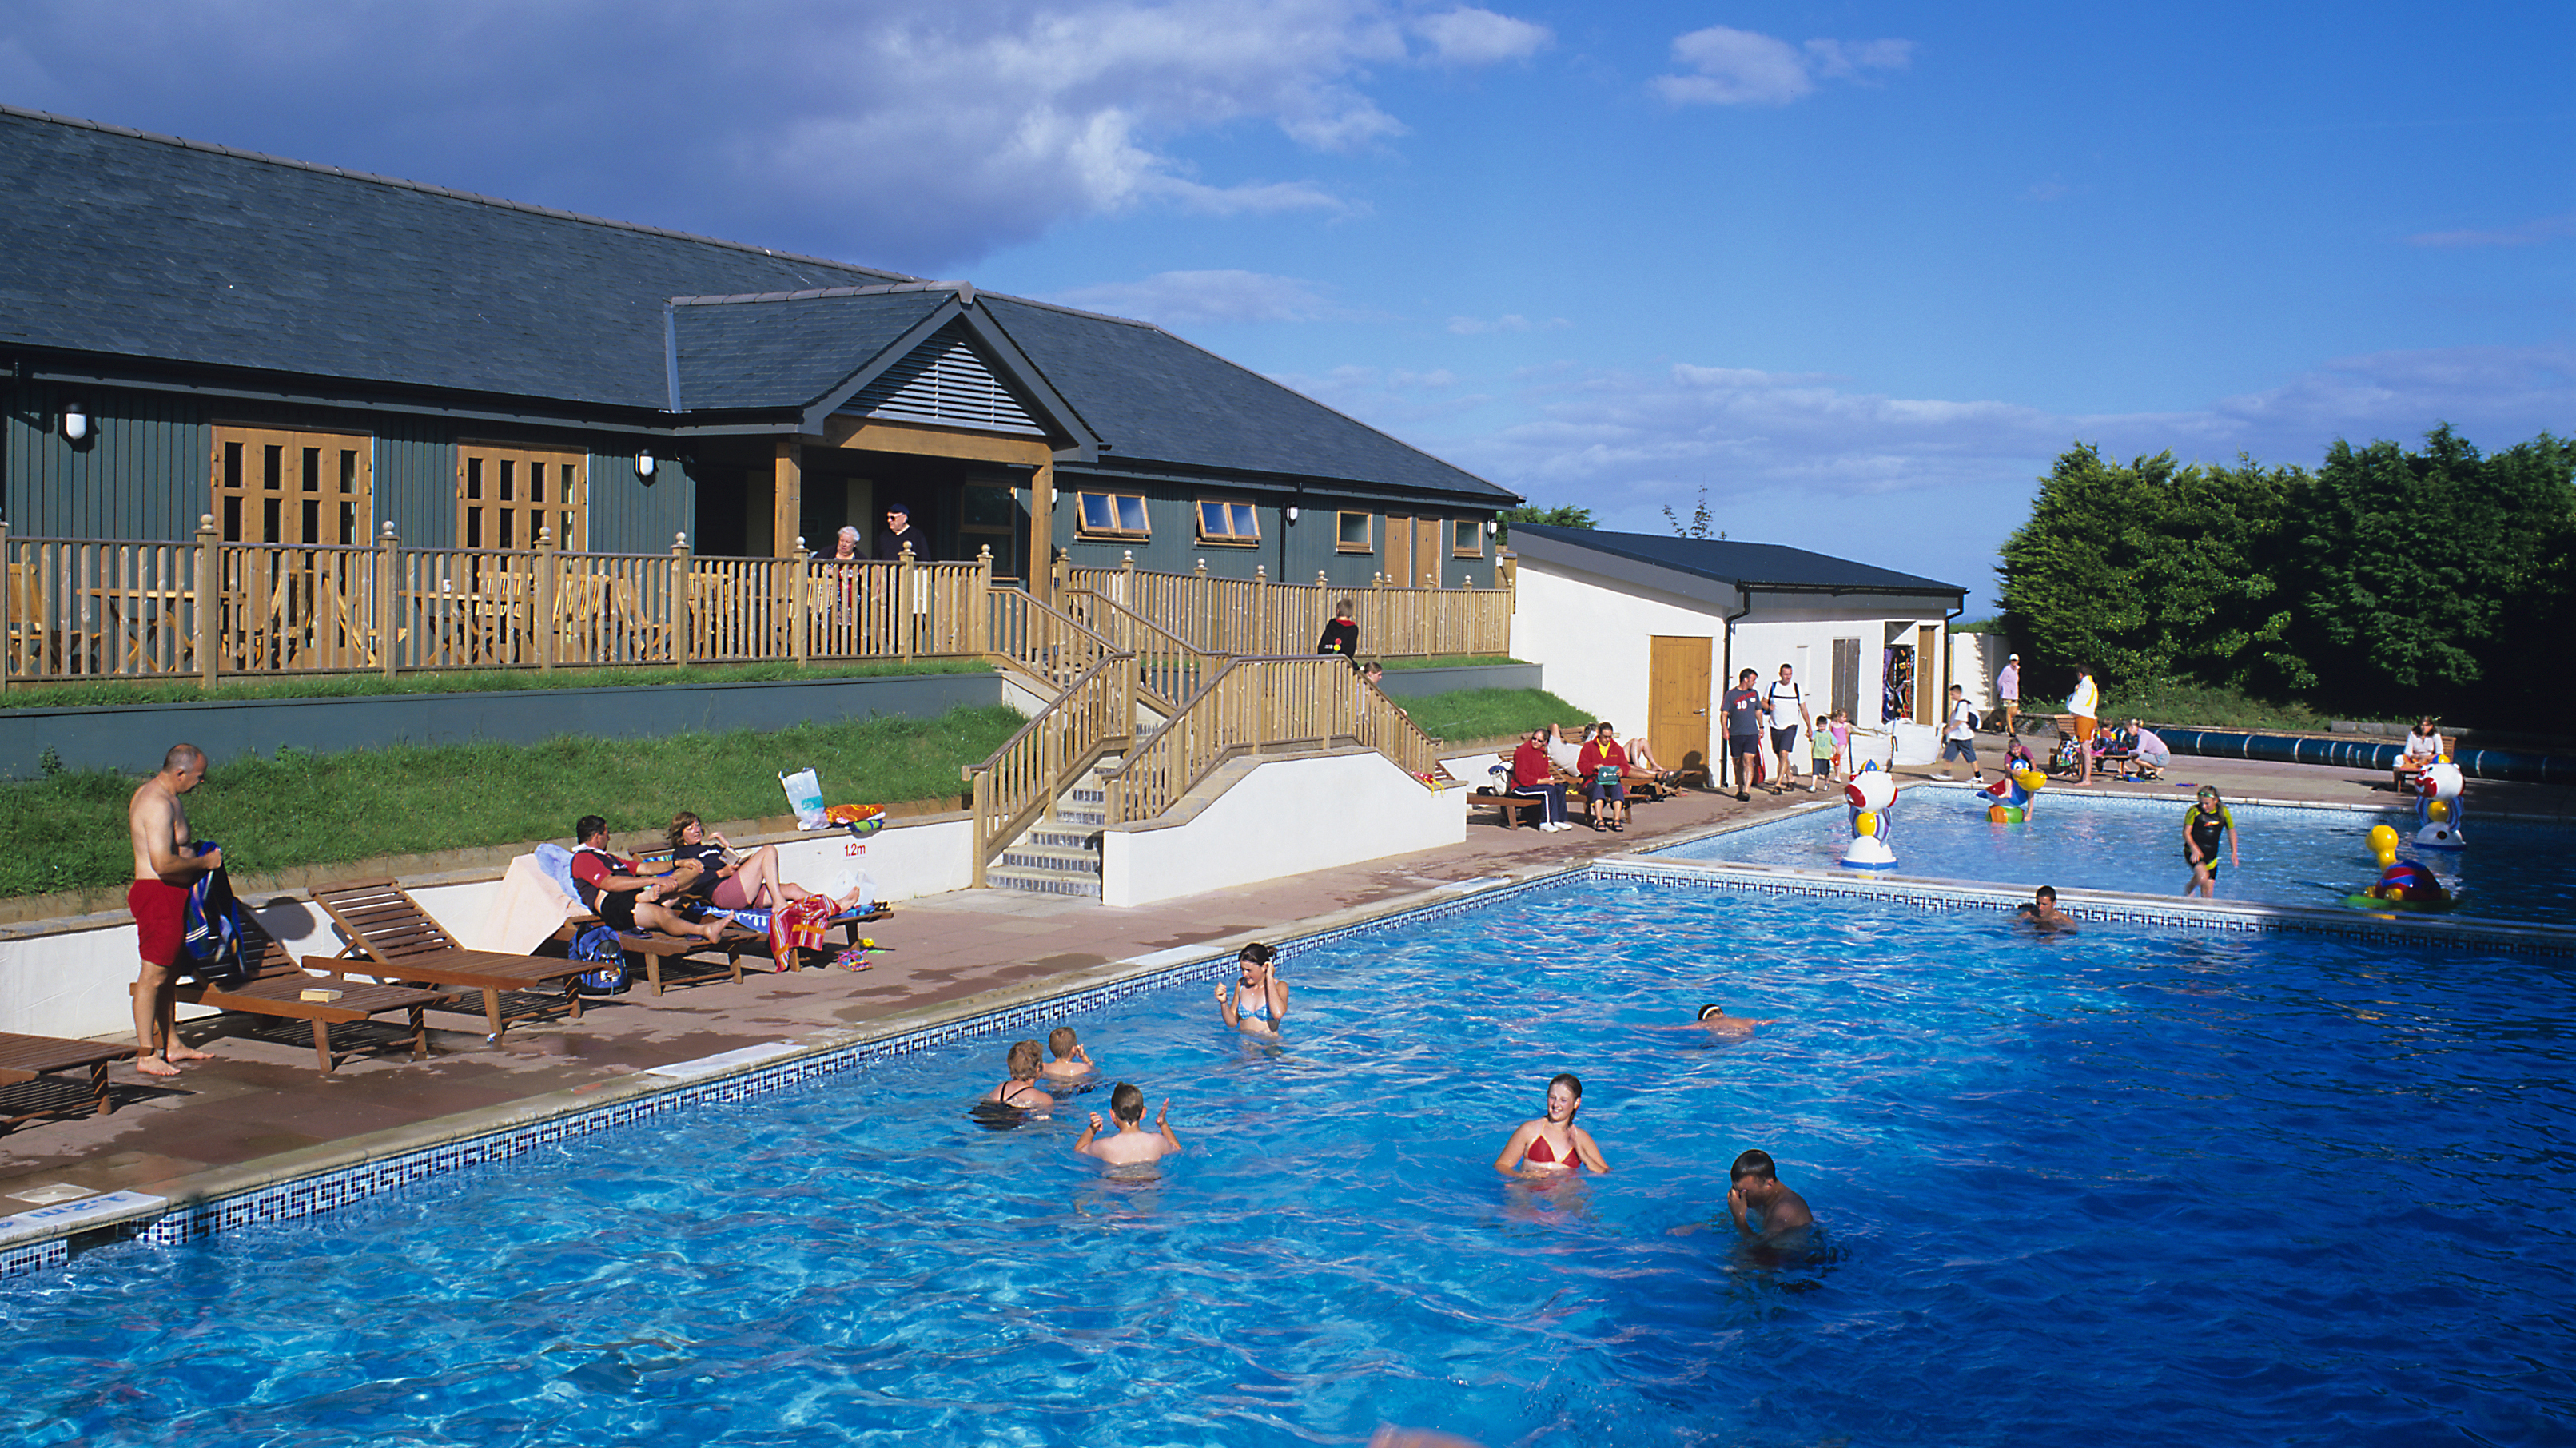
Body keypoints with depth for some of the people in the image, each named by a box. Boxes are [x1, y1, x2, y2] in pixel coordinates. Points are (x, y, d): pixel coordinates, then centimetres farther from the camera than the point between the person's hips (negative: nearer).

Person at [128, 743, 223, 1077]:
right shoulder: (159, 805, -22)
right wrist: (204, 862, -16)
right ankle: (146, 1055, 0)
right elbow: (163, 864, -28)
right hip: (159, 896, -11)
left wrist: (190, 848, 15)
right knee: (154, 975, -5)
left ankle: (172, 1044, 26)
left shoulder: (150, 791, 12)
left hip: (169, 895, 11)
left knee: (169, 973, 17)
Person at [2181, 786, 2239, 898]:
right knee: (2202, 877, -28)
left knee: (2208, 891, 2)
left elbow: (2231, 831, 15)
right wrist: (2194, 848, -23)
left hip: (2211, 855, 4)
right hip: (2194, 853, -4)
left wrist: (2234, 853, 10)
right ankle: (2189, 889, 3)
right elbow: (2186, 832, -7)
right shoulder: (2194, 811, -8)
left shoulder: (2223, 812, 2)